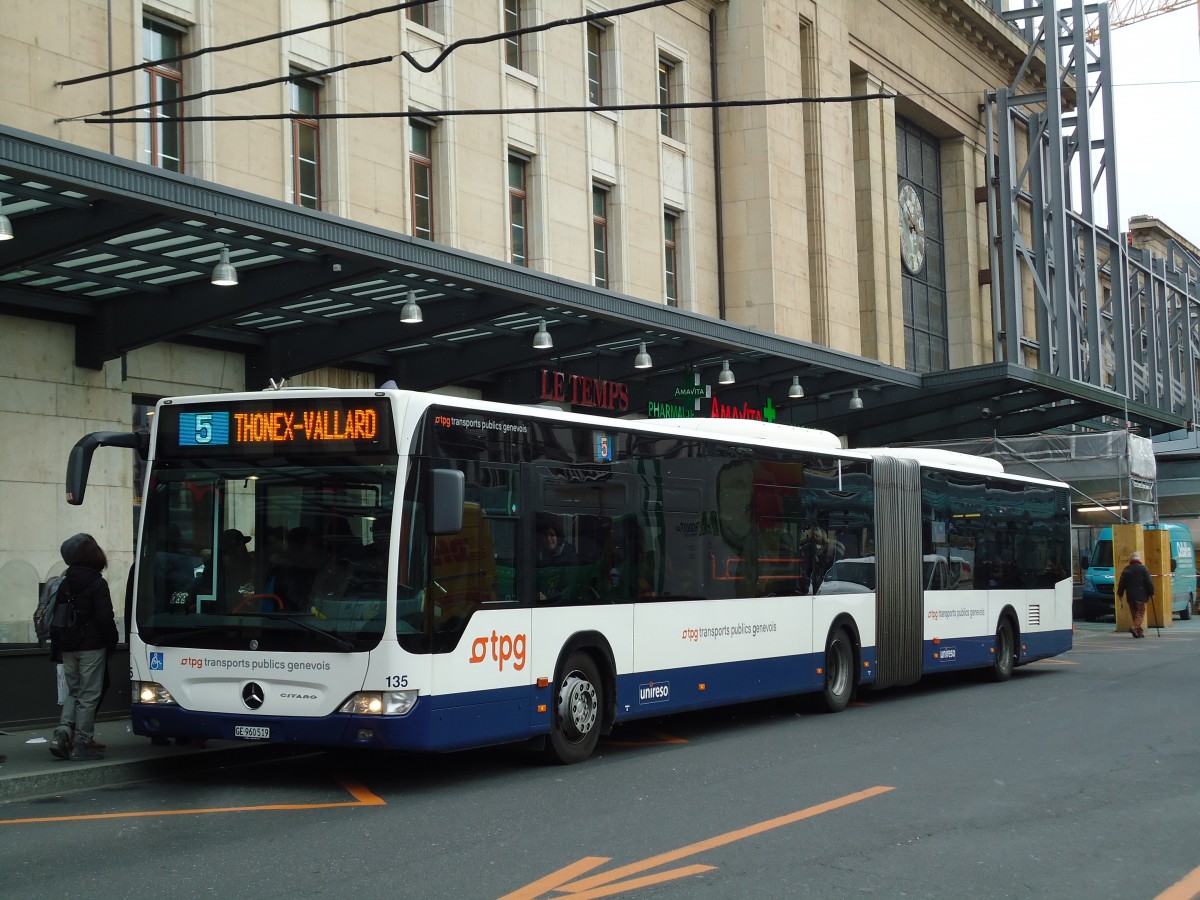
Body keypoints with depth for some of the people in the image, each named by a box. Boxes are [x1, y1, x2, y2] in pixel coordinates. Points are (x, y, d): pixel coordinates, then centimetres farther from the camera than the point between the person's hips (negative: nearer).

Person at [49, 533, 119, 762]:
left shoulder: (64, 582, 7)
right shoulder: (97, 584, -12)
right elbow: (105, 617, -14)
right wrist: (112, 641, 0)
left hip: (68, 647, 6)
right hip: (92, 646, -6)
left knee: (73, 691, 17)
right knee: (88, 695, 1)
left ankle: (61, 734, -1)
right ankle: (81, 744, 2)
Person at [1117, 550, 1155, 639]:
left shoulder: (1126, 569, 5)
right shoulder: (1143, 569, -5)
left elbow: (1121, 583, 6)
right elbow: (1149, 582, -6)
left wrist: (1120, 594, 13)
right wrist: (1151, 592, 4)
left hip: (1130, 596, 4)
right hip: (1140, 595, -4)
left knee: (1134, 614, 11)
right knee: (1140, 613, -2)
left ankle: (1139, 631, 11)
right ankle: (1135, 627, -23)